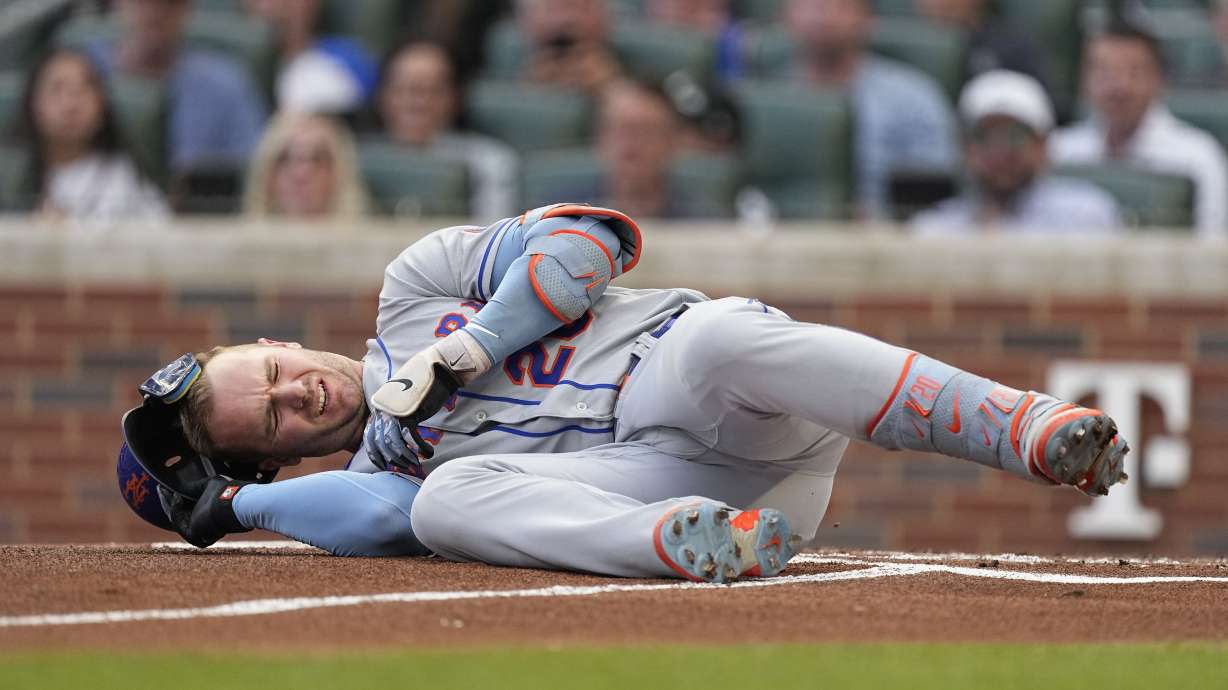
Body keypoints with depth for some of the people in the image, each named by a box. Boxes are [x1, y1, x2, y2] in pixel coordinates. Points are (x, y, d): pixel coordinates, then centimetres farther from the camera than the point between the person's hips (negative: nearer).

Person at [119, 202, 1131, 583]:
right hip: (649, 478, 1)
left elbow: (583, 245, 5)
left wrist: (468, 351, 0)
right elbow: (380, 515, -5)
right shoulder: (375, 474, 21)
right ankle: (682, 545, -53)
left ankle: (1027, 431, -44)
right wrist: (233, 504, 1)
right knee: (449, 499, -25)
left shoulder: (414, 287, 18)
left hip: (683, 380, -1)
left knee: (728, 336, -37)